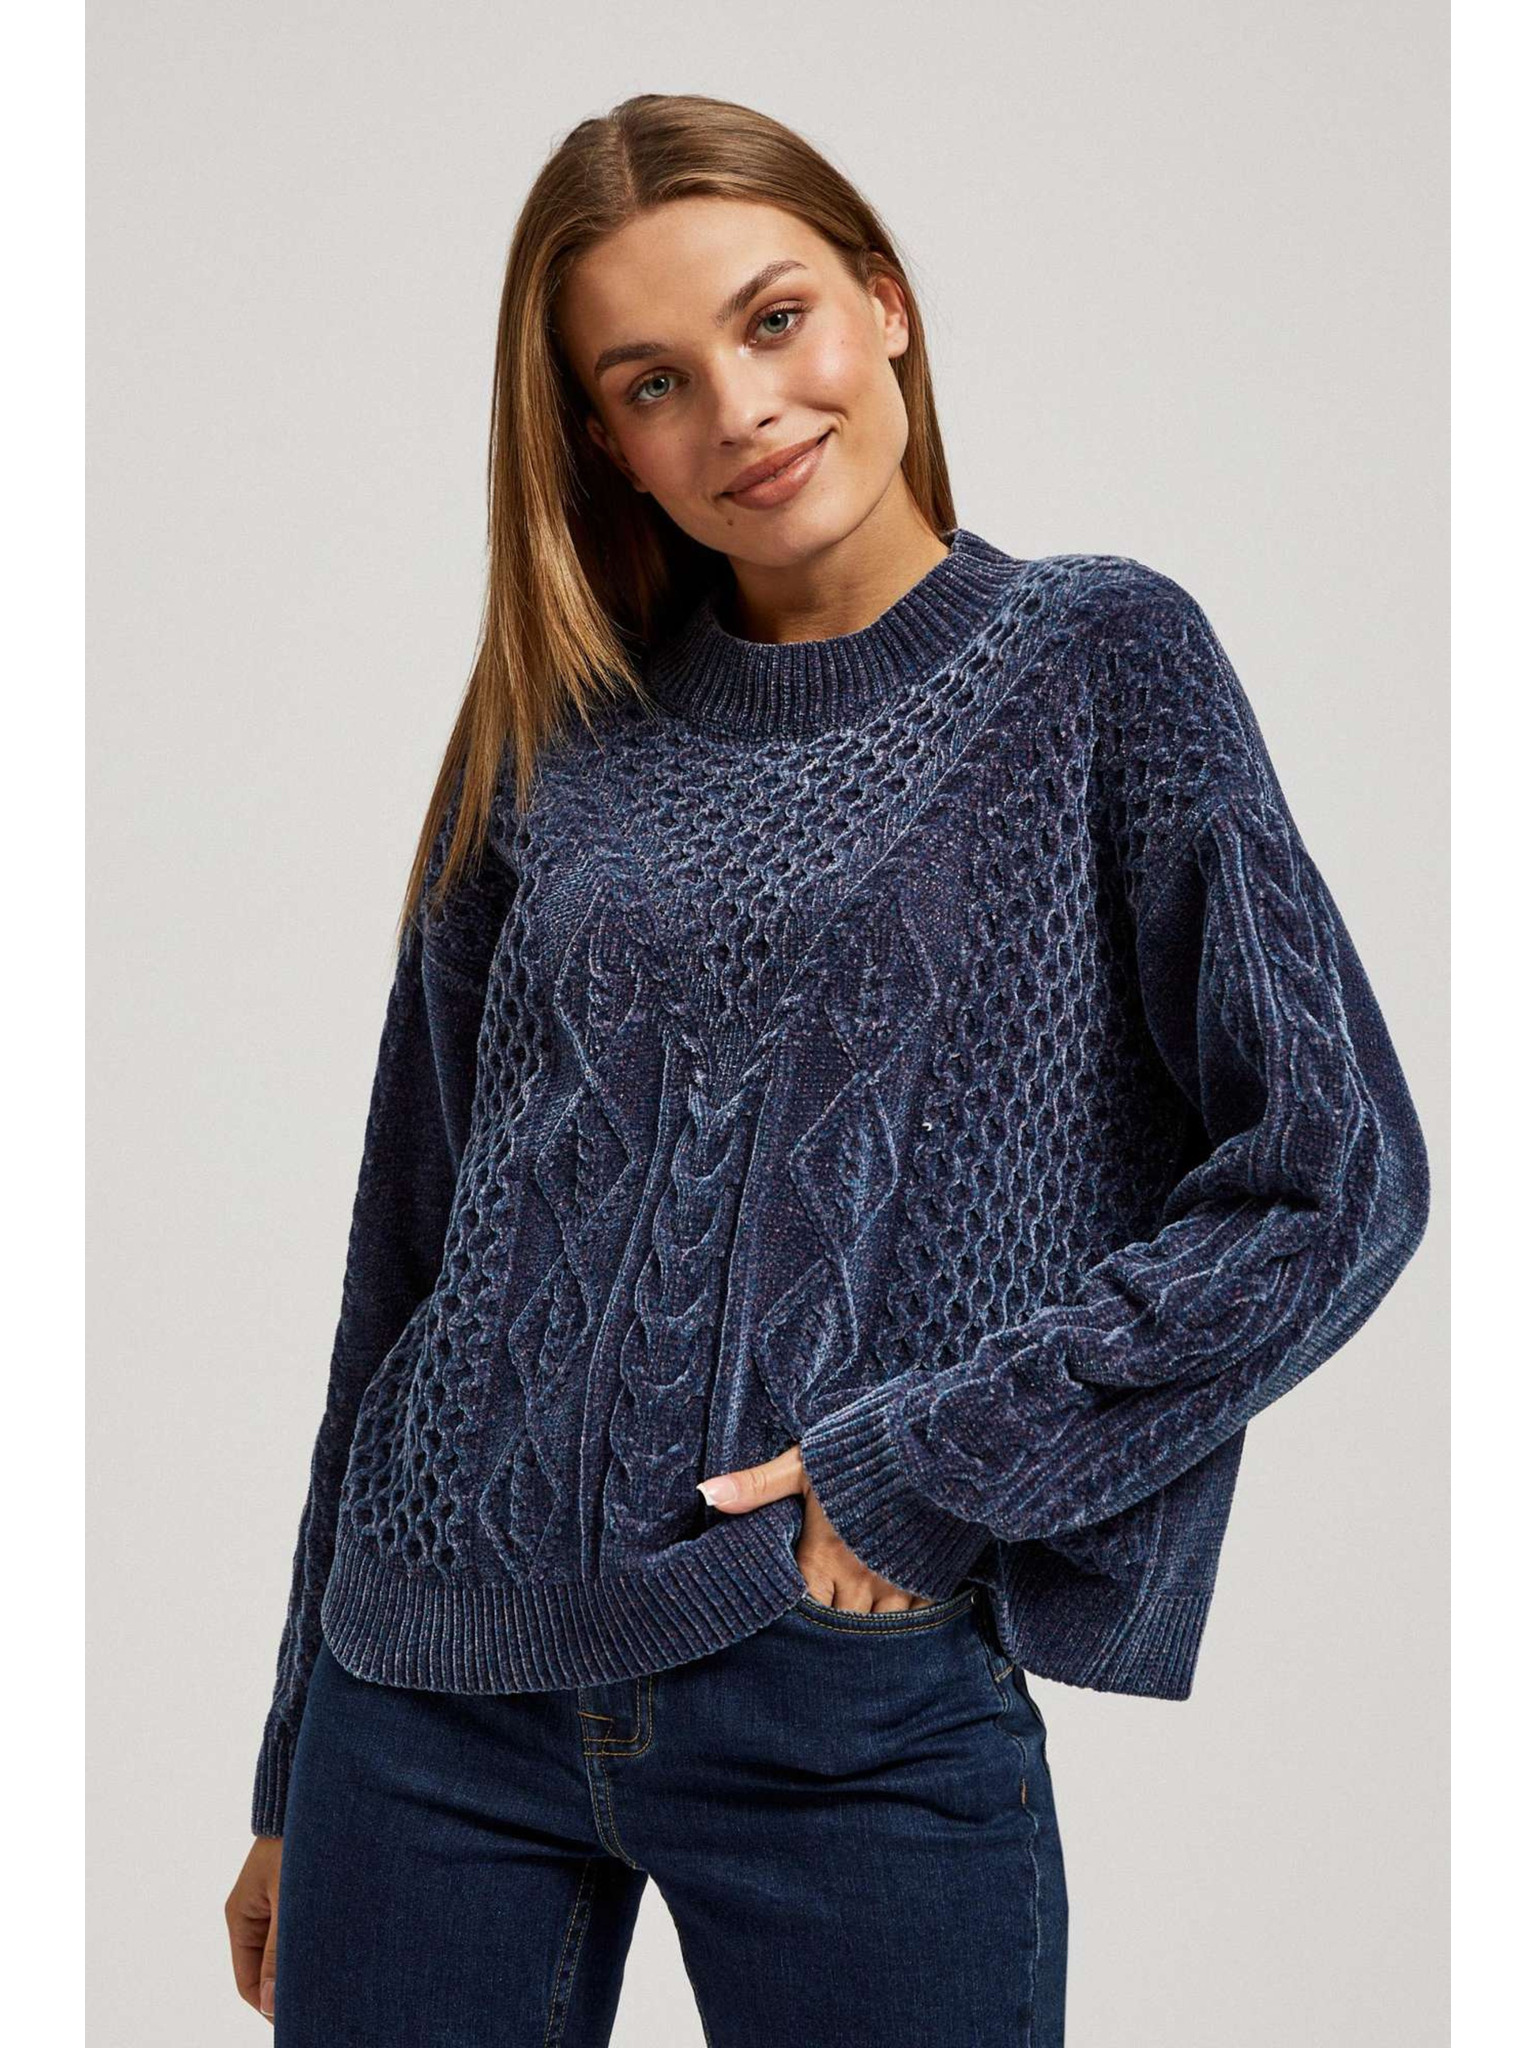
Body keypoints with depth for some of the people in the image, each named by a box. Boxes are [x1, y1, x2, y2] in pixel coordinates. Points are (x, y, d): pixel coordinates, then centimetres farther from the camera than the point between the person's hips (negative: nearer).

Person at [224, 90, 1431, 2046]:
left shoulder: (1093, 661, 0)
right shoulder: (551, 741, 8)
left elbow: (1335, 1175, -6)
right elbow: (412, 1240, 12)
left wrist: (935, 1465, -12)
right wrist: (299, 1775, 14)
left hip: (863, 1701, -3)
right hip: (438, 1694, 3)